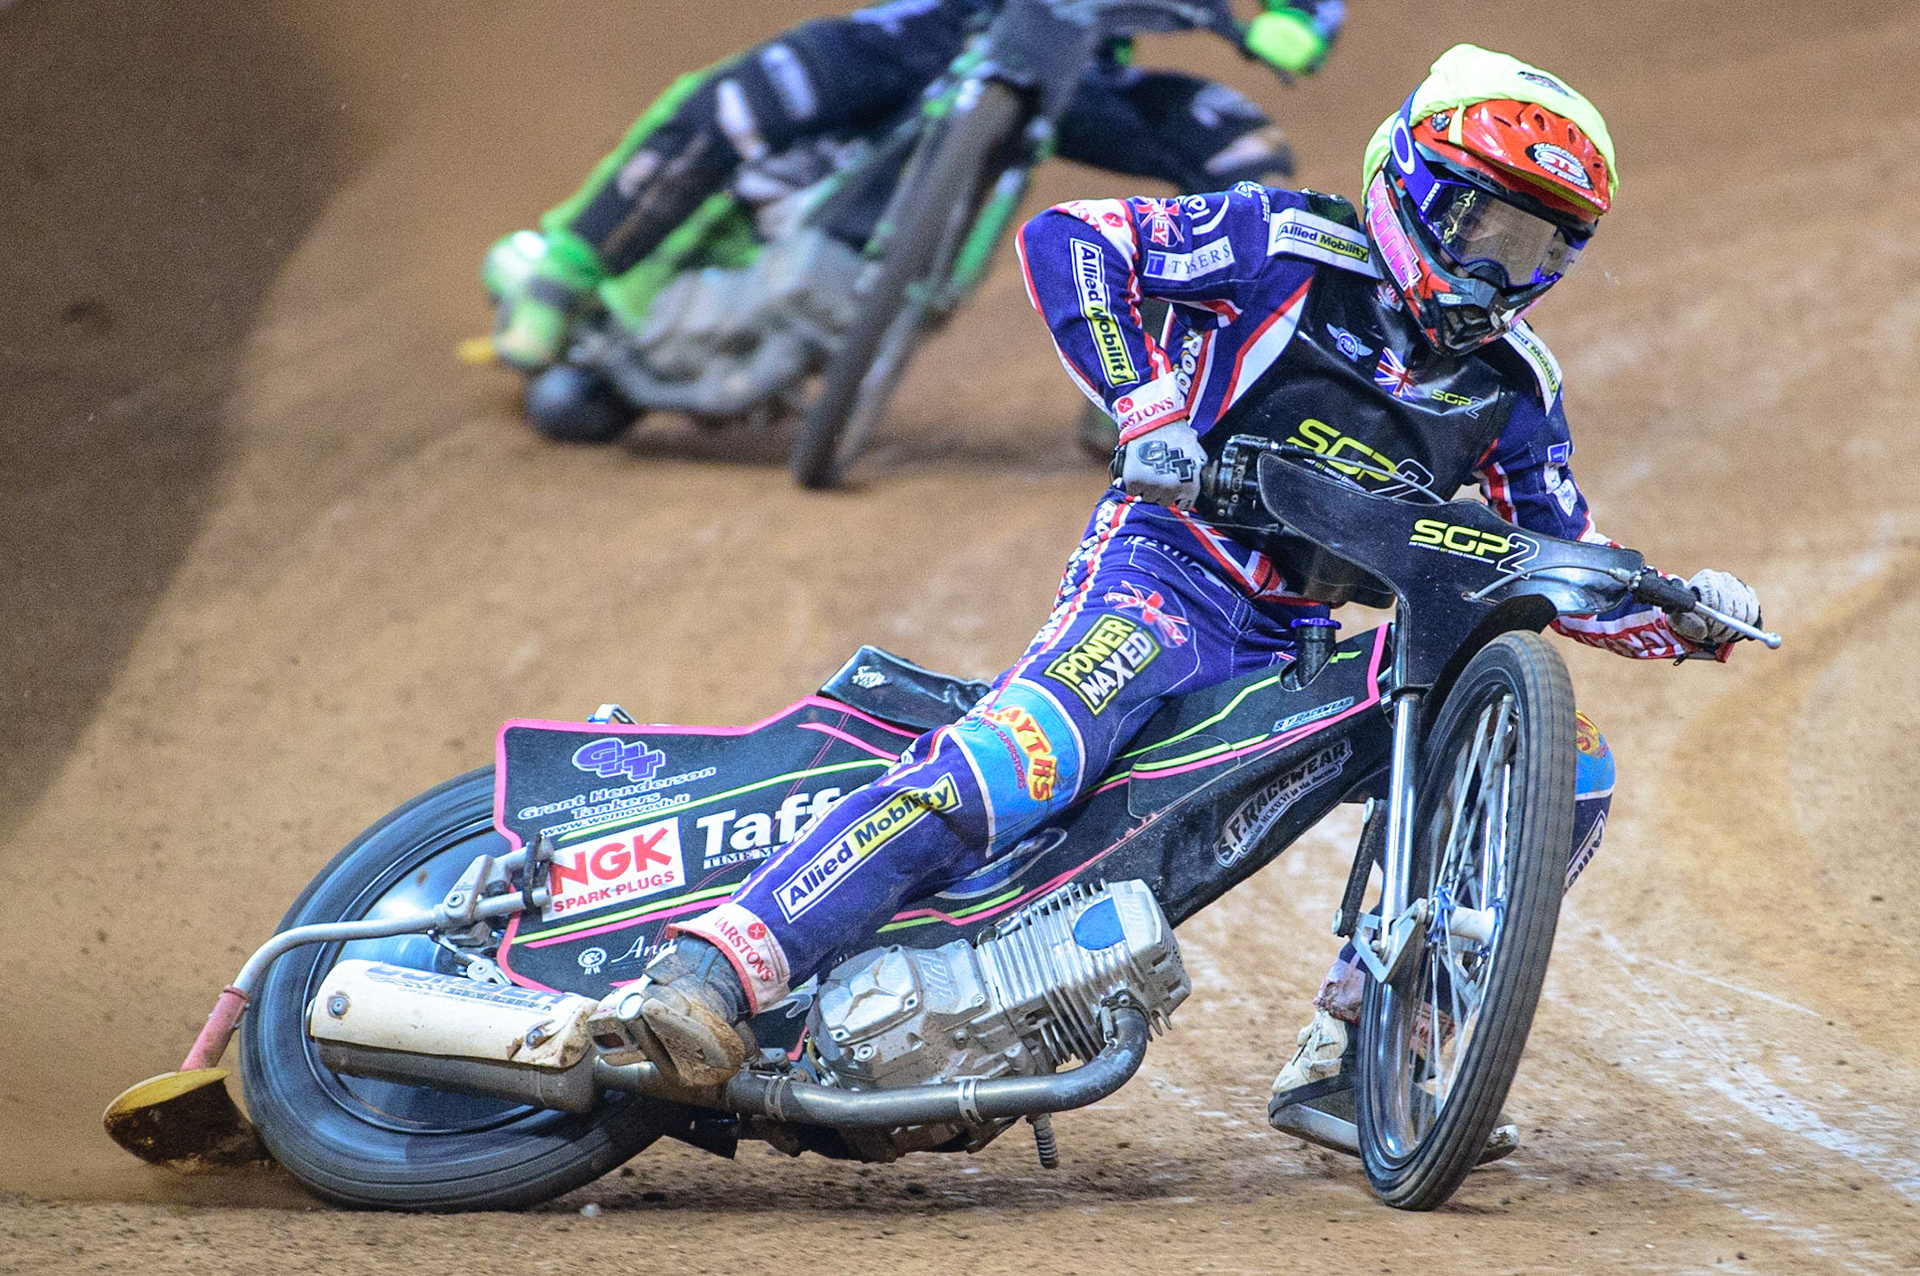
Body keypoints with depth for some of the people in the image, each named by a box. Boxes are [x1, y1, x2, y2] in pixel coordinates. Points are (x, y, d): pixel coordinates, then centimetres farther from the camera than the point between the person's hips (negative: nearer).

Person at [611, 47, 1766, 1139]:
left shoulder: (1512, 385, 14)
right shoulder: (1292, 245, -3)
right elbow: (1065, 240, -6)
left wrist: (1678, 617, 0)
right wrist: (1149, 412, -15)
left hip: (1315, 645, 7)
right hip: (1175, 567, -7)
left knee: (1563, 770, -2)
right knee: (1014, 764, -34)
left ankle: (1348, 1049, 0)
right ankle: (718, 965, -42)